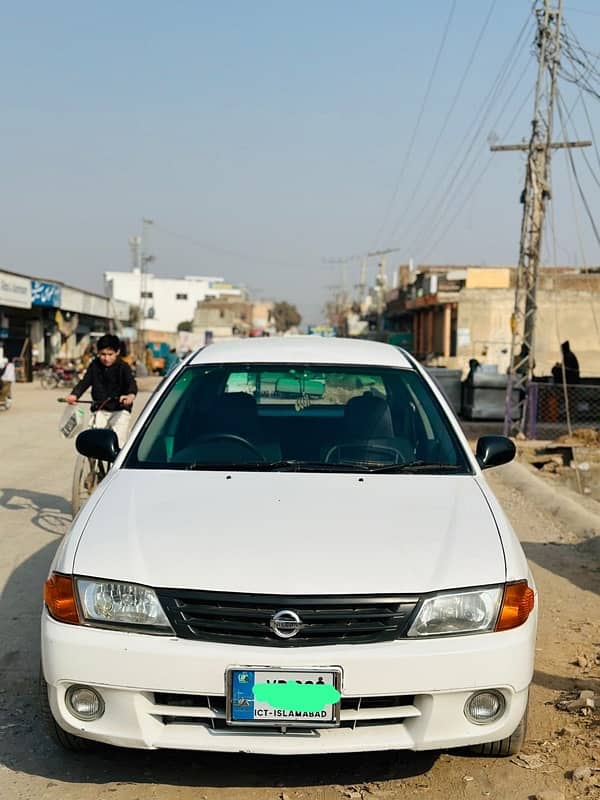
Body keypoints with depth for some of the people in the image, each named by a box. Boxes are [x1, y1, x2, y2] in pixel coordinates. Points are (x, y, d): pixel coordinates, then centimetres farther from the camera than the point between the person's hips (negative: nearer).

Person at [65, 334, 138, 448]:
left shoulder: (123, 367, -11)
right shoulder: (95, 366, 1)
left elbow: (132, 383, -25)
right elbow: (85, 381, -6)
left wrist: (131, 395, -50)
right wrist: (74, 394, -27)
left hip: (120, 410, -4)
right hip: (100, 410, 4)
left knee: (118, 444, -14)